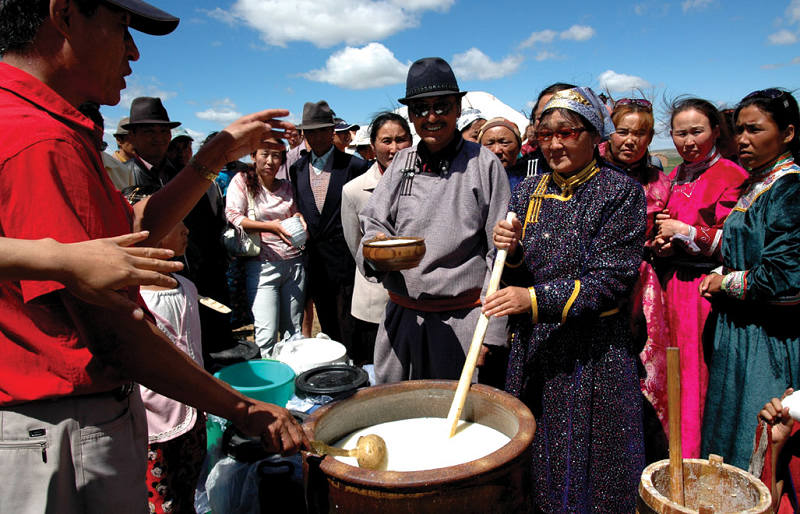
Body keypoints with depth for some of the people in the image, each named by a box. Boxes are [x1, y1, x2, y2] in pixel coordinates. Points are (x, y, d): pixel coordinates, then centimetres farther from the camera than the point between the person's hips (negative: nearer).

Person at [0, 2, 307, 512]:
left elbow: (132, 231, 14)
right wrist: (245, 410, -18)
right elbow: (109, 330, -25)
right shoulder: (42, 143, -23)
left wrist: (220, 152, 13)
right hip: (64, 436, -10)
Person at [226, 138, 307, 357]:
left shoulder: (287, 186, 13)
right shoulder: (242, 181, 1)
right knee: (267, 333, -9)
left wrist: (299, 218, -2)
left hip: (294, 263, 4)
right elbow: (233, 216, -10)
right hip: (262, 265, -4)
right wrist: (272, 227, -22)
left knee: (293, 330, 11)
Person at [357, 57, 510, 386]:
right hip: (402, 315, 4)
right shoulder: (402, 162, 8)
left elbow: (500, 254, -4)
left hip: (462, 320, -3)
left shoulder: (482, 162, -3)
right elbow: (372, 220, 13)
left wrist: (492, 330, -7)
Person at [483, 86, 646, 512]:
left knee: (585, 468, 8)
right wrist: (510, 252, -14)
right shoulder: (528, 192, 6)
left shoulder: (621, 193, -7)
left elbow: (611, 279, -15)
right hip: (531, 347, 4)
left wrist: (537, 298, -24)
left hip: (593, 352, -4)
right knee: (533, 459, 15)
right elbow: (516, 279, 9)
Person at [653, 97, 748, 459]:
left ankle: (698, 457, 15)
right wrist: (660, 244, -1)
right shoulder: (671, 180, 14)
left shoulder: (731, 176, -6)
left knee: (700, 375, -1)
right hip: (670, 286, 6)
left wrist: (683, 231, -12)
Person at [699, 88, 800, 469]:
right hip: (739, 332, 9)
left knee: (758, 455, 4)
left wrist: (723, 283, -10)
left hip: (769, 343, -9)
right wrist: (717, 279, 3)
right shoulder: (756, 184, 11)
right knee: (727, 441, 19)